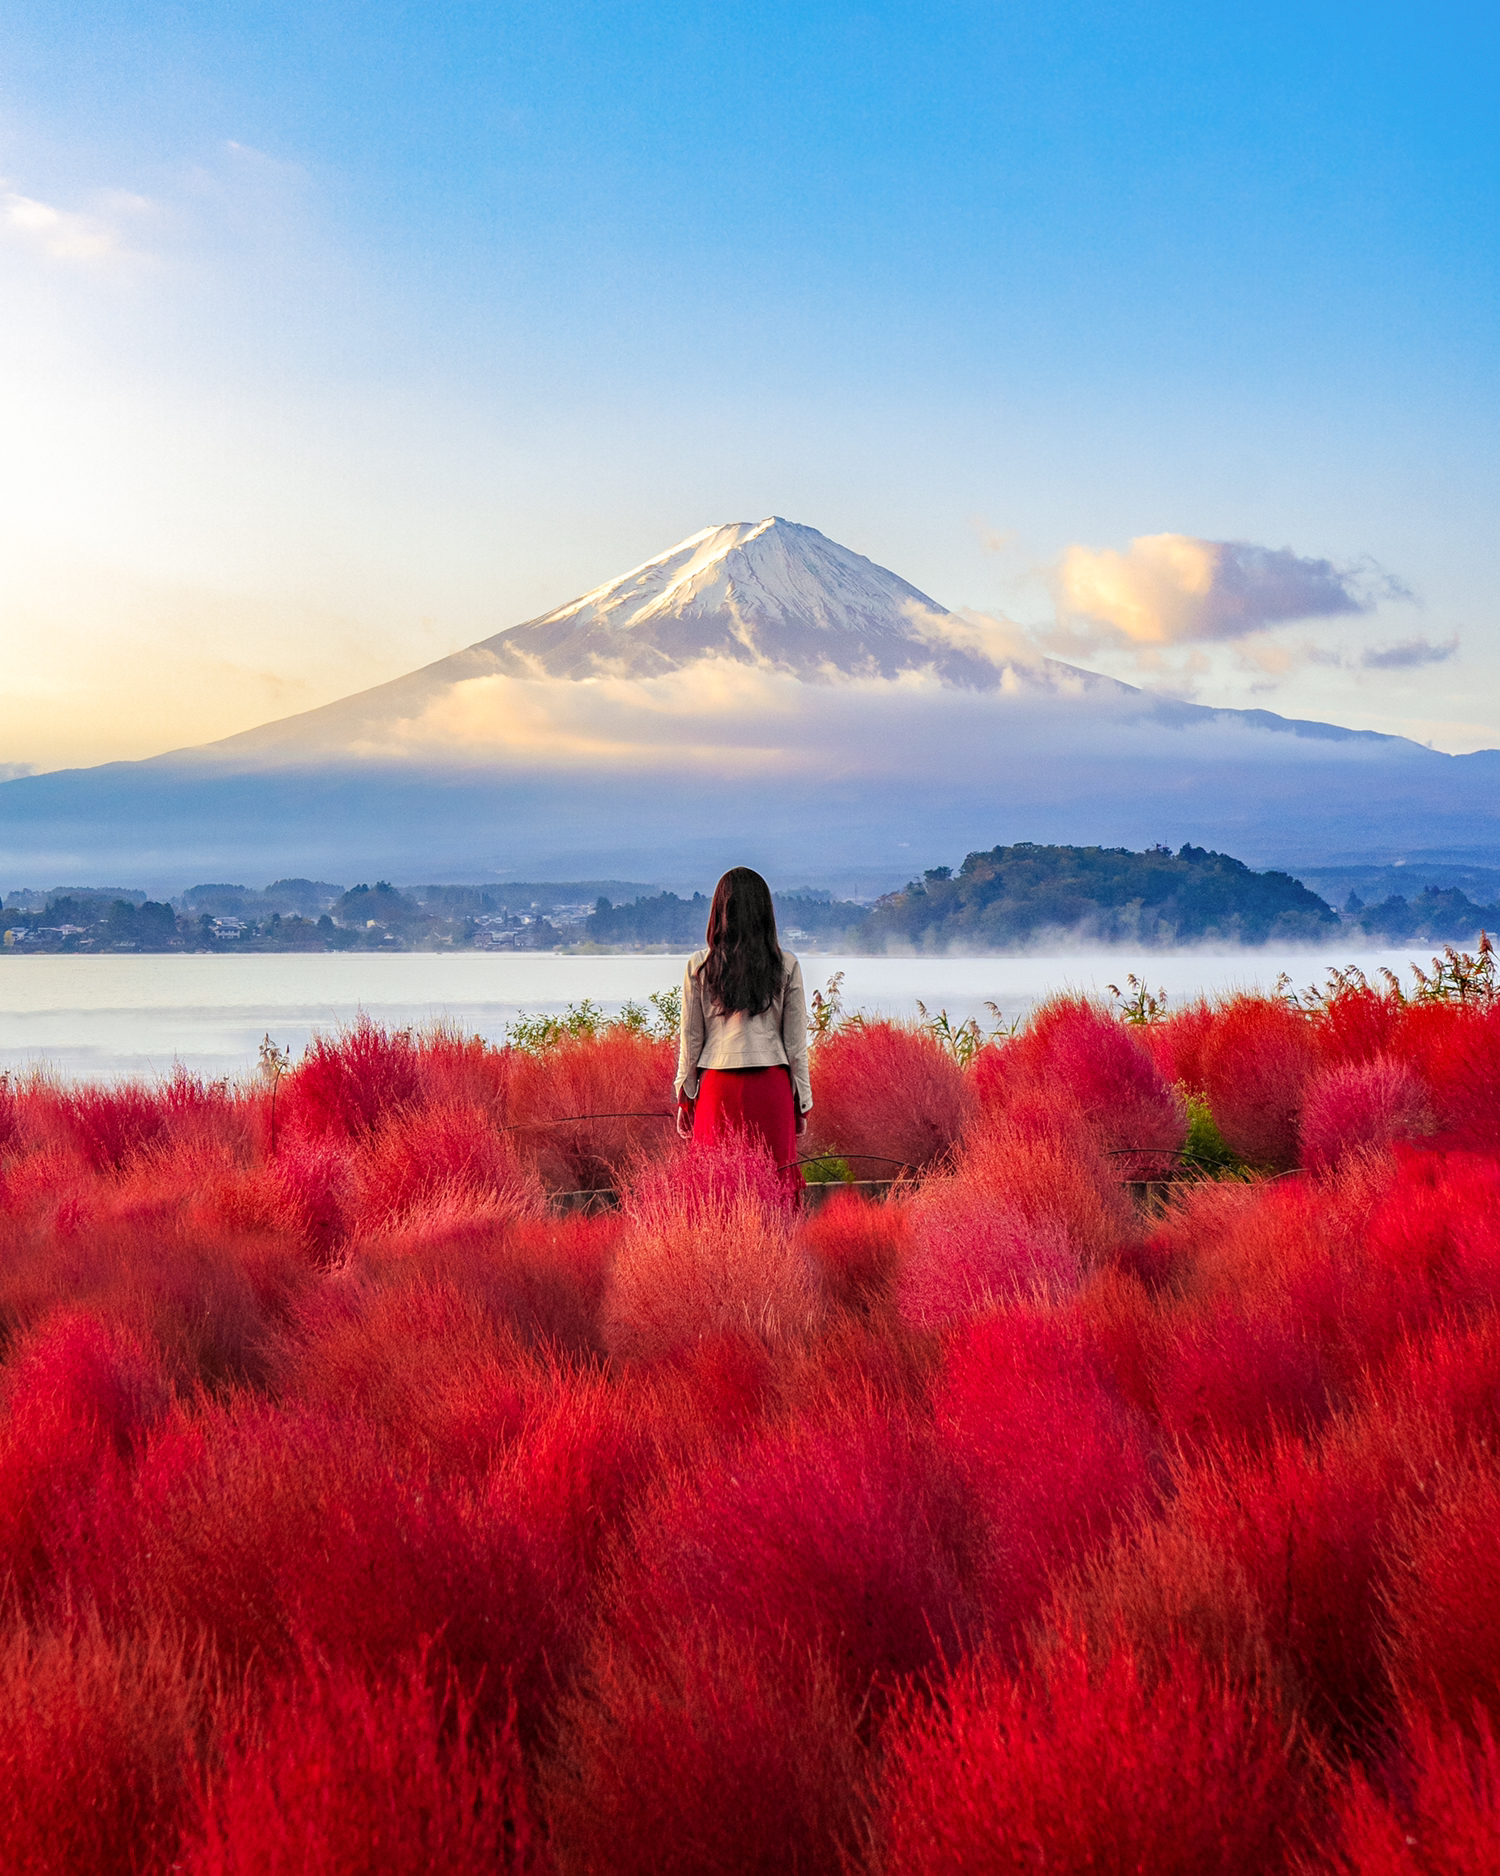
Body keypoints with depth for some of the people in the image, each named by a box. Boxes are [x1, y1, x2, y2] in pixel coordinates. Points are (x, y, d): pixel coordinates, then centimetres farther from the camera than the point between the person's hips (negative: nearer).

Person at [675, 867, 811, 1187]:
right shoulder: (786, 966, 1)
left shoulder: (699, 966, 0)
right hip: (771, 1086, 0)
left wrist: (685, 1098, 12)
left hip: (717, 1088, 0)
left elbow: (690, 1039, 4)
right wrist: (802, 1102, 11)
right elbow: (796, 1042, 4)